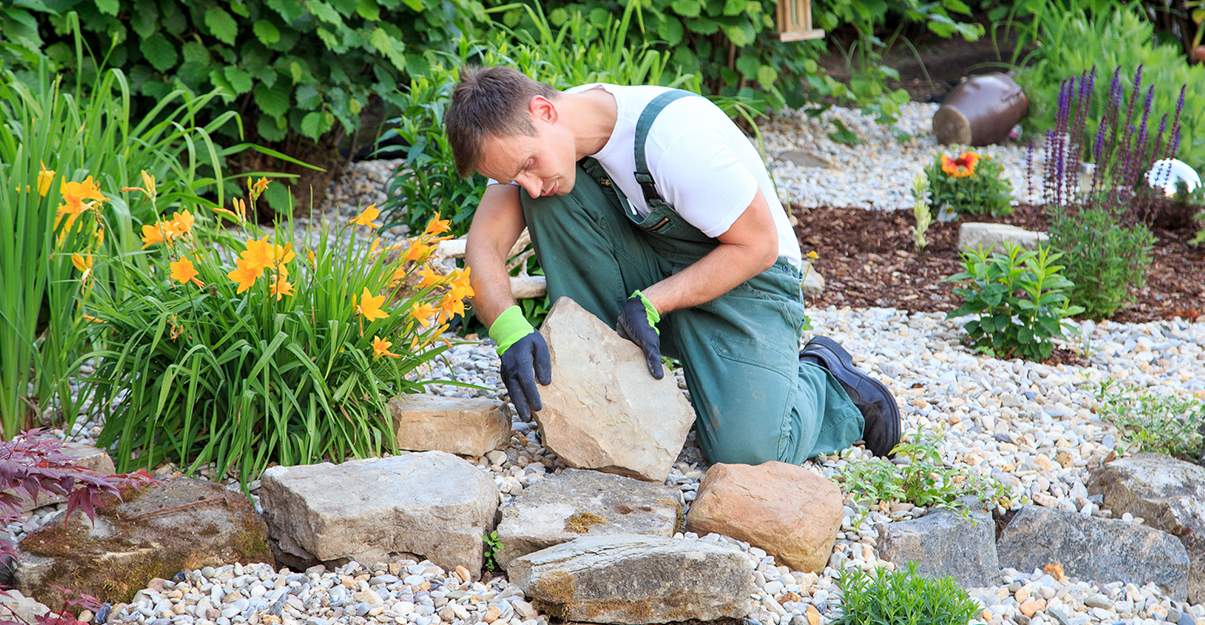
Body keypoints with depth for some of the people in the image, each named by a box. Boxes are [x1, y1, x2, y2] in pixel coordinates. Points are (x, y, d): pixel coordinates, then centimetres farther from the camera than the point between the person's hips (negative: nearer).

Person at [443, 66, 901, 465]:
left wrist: (648, 304, -27)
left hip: (743, 275, -5)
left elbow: (757, 246, -21)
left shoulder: (673, 132, -30)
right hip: (650, 264, 5)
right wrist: (510, 331, -36)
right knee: (553, 200, -21)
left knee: (747, 450, -27)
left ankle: (830, 384, 7)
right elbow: (484, 244, -17)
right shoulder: (524, 136, -12)